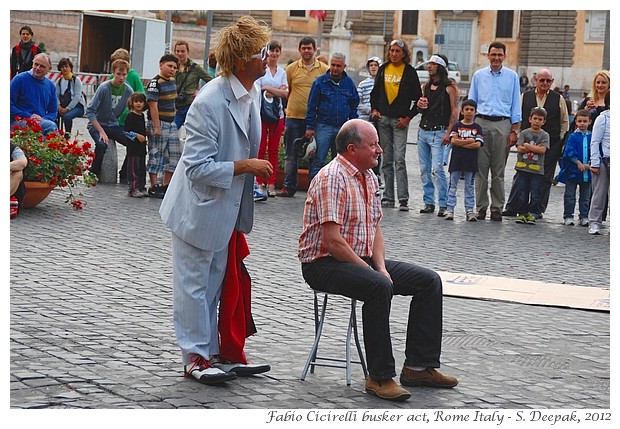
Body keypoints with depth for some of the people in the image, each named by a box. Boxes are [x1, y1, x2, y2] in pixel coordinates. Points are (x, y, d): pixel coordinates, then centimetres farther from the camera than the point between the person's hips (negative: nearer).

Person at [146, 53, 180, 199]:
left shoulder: (172, 81, 11)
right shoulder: (155, 83, -14)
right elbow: (153, 106, -19)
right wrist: (157, 127, -21)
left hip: (171, 123, 9)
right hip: (158, 123, -9)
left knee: (174, 155, 10)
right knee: (156, 155, -1)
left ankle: (166, 185, 20)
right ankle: (154, 187, 6)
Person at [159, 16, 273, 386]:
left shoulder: (253, 93, 1)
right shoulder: (210, 102, -26)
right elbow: (197, 166, -25)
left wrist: (256, 168, 12)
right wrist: (243, 166, -24)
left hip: (228, 208, 8)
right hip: (200, 209, -8)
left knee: (218, 282, 15)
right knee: (195, 283, 4)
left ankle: (219, 353, 24)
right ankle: (197, 358, 12)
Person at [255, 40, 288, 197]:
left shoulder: (282, 72, 13)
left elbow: (285, 94, 2)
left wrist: (268, 88, -9)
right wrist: (277, 91, -8)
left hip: (277, 113, 4)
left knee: (274, 150, 4)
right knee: (261, 148, -4)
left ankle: (271, 184, 7)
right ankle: (259, 182, 0)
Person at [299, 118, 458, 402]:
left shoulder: (369, 177, 13)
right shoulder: (332, 178, -17)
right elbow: (332, 241, -23)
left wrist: (381, 267, -2)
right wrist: (371, 271, -18)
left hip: (361, 260, 10)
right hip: (324, 264, -10)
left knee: (429, 281, -1)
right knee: (380, 287, -36)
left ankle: (419, 366, 0)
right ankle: (380, 377, -29)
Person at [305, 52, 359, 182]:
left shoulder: (349, 83, 8)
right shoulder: (320, 82, -1)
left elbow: (354, 106, 14)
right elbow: (312, 106, 0)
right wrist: (310, 127, -5)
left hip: (343, 128, 3)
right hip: (324, 126, -3)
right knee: (318, 160, -6)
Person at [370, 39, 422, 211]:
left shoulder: (409, 72, -1)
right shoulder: (383, 69, 9)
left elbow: (418, 98, 0)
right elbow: (375, 91, 20)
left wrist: (408, 117, -7)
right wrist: (374, 109, 6)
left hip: (400, 120, -4)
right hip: (383, 118, 4)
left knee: (399, 159, -12)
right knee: (387, 159, 7)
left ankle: (403, 199, -14)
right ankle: (388, 197, 12)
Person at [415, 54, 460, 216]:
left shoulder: (450, 86, -5)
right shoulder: (426, 86, 16)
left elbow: (455, 111, -9)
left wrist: (448, 132, -17)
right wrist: (419, 105, 4)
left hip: (438, 132, -7)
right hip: (423, 130, 7)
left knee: (437, 169, -15)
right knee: (424, 169, 6)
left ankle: (443, 204, -11)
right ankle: (428, 202, 13)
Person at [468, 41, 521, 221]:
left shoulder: (512, 77, 7)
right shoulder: (478, 76, 9)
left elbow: (516, 106, 7)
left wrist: (514, 131, 0)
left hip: (502, 125, -1)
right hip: (481, 123, 1)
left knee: (498, 170, 1)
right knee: (481, 168, -1)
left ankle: (497, 208, 6)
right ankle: (481, 207, 5)